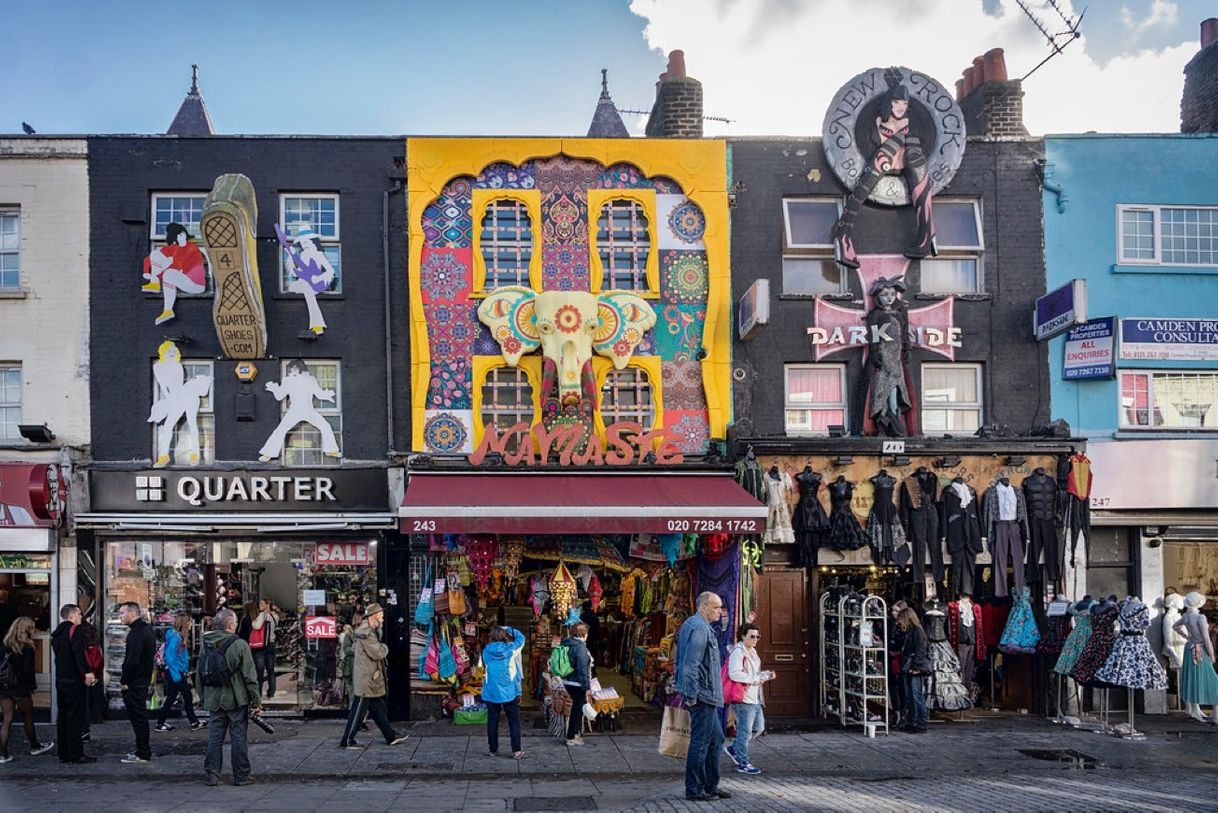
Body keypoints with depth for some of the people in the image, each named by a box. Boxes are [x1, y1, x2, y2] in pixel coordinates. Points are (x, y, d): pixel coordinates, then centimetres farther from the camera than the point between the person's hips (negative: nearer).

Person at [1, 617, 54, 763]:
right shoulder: (27, 648, -10)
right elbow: (28, 671, -14)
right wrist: (31, 689, -6)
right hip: (20, 689, -4)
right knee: (28, 718, 13)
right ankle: (34, 747, 28)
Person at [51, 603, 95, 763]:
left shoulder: (57, 633, 16)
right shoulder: (74, 630, -11)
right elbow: (78, 653, -24)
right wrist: (87, 672, -27)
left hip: (60, 680, 8)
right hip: (74, 681, -8)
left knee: (62, 716, 11)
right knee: (75, 717, -6)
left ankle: (63, 754, 15)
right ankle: (76, 754, -5)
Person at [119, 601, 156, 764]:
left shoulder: (136, 633, -18)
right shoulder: (147, 629, 15)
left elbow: (132, 660, -24)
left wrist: (124, 681, -15)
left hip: (134, 683, -10)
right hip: (144, 680, 10)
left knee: (138, 717, -5)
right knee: (141, 717, 16)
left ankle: (142, 755, -1)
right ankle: (143, 751, 23)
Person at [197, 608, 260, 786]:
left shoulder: (206, 645, 4)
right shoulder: (239, 645, -12)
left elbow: (199, 674, 12)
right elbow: (249, 676, -11)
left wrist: (203, 697, 22)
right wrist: (255, 700, -4)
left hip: (213, 700, 5)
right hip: (236, 700, -5)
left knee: (214, 738, 10)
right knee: (239, 737, 3)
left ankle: (212, 775, 11)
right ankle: (241, 775, 8)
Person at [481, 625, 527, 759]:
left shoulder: (486, 652, -2)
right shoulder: (510, 649, -8)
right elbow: (521, 638, 7)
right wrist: (508, 629, 13)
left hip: (491, 693, 2)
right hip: (509, 692, -2)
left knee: (492, 721, 10)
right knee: (514, 722, 4)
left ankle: (493, 749, 17)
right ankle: (516, 751, 1)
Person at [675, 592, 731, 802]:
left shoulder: (691, 624, 16)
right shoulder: (700, 628, -17)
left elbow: (682, 660, 22)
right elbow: (691, 665, -23)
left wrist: (688, 692, 23)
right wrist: (692, 695, -22)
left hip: (706, 697, 11)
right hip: (702, 695, -11)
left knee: (716, 738, 16)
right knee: (700, 742, -3)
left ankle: (711, 786, 22)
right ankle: (694, 790, 4)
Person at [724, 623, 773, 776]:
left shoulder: (753, 652, 18)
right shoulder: (738, 652, -13)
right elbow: (734, 674, -25)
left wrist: (766, 675, 10)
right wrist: (755, 679, -19)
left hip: (755, 698, 10)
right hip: (743, 697, -10)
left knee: (759, 728, 16)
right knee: (745, 730, -3)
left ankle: (734, 749, 29)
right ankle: (743, 763, 5)